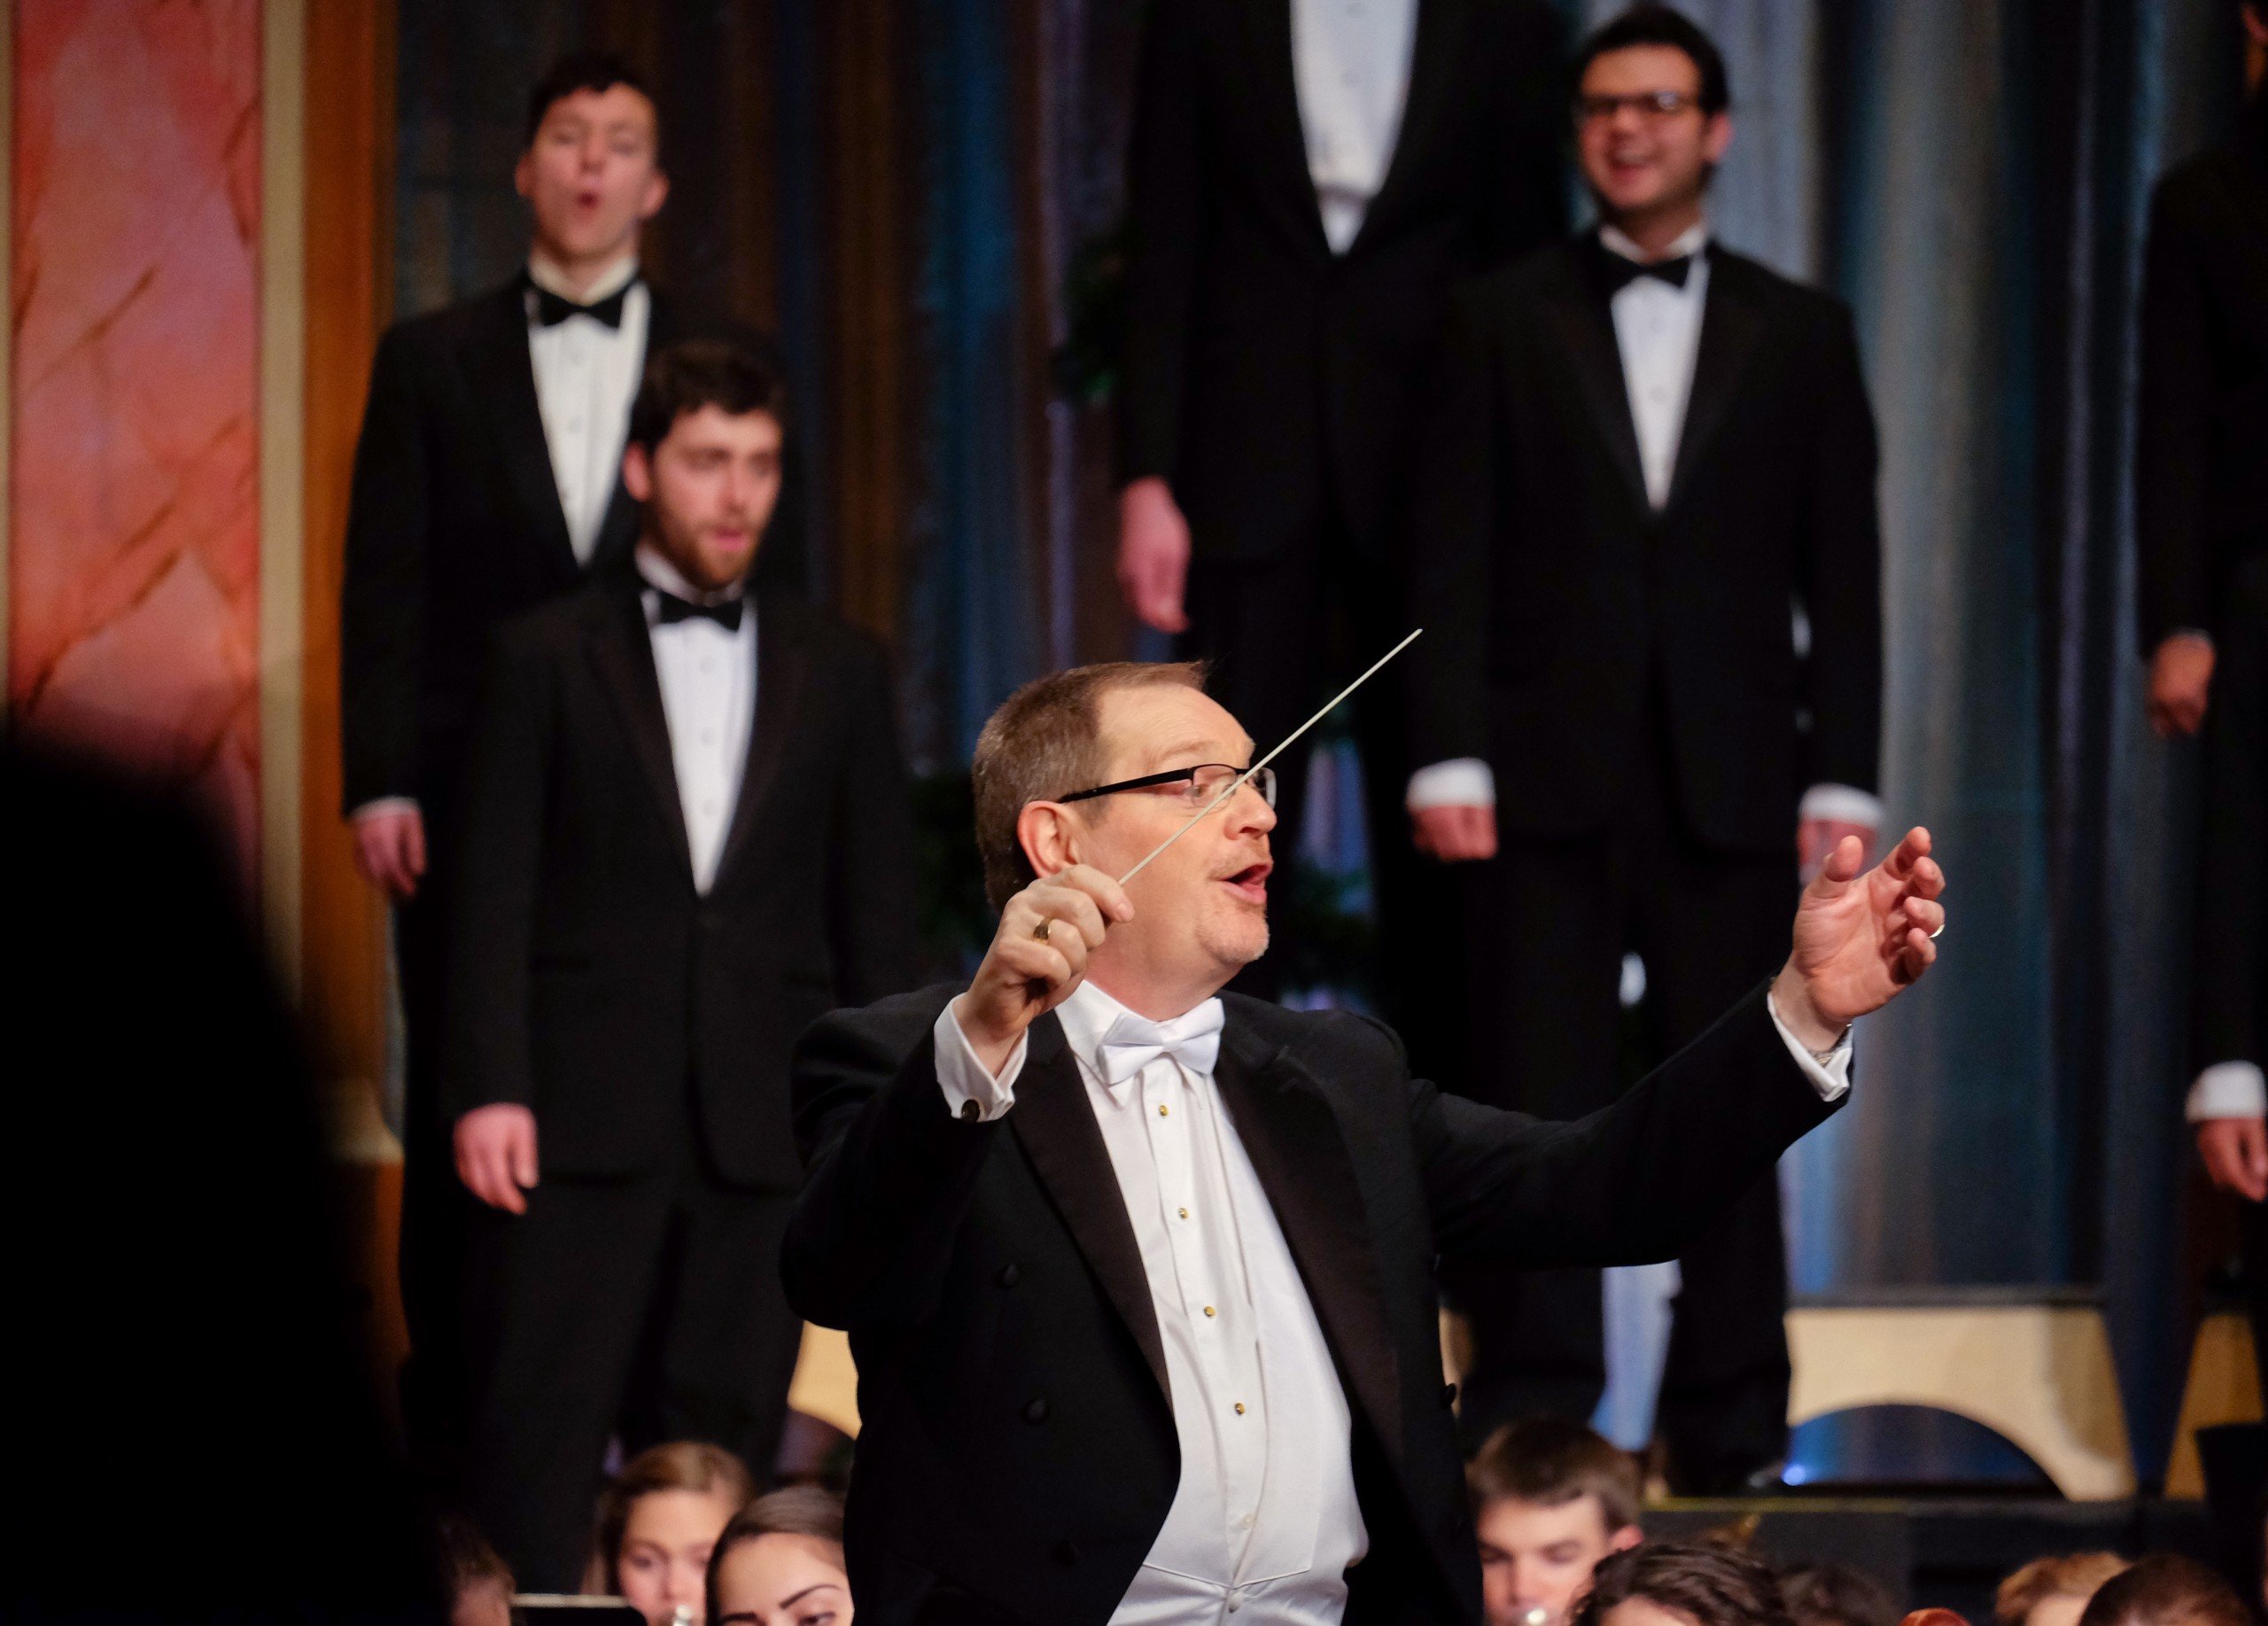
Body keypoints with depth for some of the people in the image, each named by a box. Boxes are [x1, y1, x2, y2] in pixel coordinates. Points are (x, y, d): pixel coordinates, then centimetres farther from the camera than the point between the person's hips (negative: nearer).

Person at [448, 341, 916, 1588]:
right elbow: (496, 893, 1)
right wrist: (487, 1088, -9)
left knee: (718, 1443, 3)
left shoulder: (838, 673, 12)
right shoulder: (547, 657, 5)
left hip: (760, 1123, 2)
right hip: (582, 1112, -2)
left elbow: (879, 912, 11)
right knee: (537, 1451, -5)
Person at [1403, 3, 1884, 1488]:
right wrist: (1453, 758, -6)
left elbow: (1842, 574, 8)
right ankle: (1529, 1433, -2)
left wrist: (1842, 781, -1)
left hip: (1729, 789, 1)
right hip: (1550, 780, -1)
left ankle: (1731, 1439, 6)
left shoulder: (1798, 335, 11)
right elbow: (1453, 557, 4)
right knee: (1539, 1108, -4)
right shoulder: (1507, 322, 9)